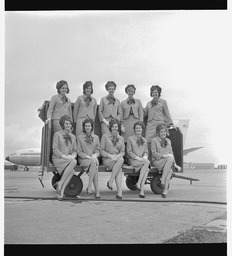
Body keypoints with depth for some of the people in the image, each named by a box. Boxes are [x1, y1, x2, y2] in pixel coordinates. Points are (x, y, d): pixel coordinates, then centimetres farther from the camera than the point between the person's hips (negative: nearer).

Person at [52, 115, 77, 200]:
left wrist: (73, 155, -7)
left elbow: (74, 150, 17)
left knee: (72, 171, -31)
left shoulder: (73, 136, 21)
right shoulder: (57, 134, 5)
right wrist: (65, 156, -17)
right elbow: (55, 149, -5)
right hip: (58, 159, -4)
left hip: (69, 159, 4)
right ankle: (60, 183, -27)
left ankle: (60, 192, -30)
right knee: (74, 162, -34)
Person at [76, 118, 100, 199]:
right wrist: (87, 156, -15)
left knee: (94, 163, -36)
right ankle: (97, 191, -36)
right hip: (83, 159, -2)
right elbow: (79, 151, 0)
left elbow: (98, 150, 11)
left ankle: (89, 187, -34)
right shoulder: (80, 137, 6)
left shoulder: (96, 137, 14)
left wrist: (94, 156, -12)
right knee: (94, 163, -35)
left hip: (94, 158, 2)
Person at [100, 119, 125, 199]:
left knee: (120, 159, -36)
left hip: (118, 158, 3)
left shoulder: (121, 138, 18)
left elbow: (122, 151, 12)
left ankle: (110, 182, -34)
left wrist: (118, 156, -10)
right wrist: (110, 156, -14)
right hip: (107, 159, -3)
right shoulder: (105, 136, 8)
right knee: (120, 164, -34)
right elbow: (102, 150, 3)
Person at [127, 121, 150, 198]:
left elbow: (146, 151, 17)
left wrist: (145, 157, -6)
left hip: (143, 160, 4)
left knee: (146, 169, -32)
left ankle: (141, 191, -35)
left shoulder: (144, 140, 22)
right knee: (147, 162, -33)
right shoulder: (130, 139, 7)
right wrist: (138, 158, -13)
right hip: (133, 161, -4)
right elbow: (129, 152, 0)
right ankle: (138, 183, -29)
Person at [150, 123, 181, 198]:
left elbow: (171, 153, 21)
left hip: (168, 163, 4)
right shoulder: (154, 140, 4)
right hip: (156, 161, -4)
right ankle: (162, 180, -31)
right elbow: (153, 153, -5)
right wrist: (163, 156, -20)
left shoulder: (168, 141, 21)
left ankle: (165, 190, -31)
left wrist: (174, 164, 10)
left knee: (169, 170, -32)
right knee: (170, 157, -33)